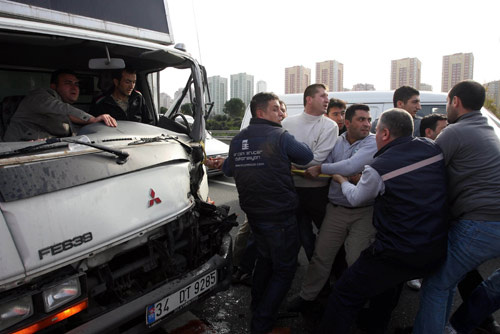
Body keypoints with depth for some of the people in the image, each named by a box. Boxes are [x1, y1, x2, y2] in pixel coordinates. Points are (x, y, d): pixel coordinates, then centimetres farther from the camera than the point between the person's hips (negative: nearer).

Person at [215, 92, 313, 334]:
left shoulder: (237, 140, 4)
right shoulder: (280, 136, -15)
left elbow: (228, 170, 18)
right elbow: (307, 157, -2)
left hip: (253, 213, 7)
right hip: (280, 216, -7)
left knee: (265, 259, 27)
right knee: (284, 269, 9)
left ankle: (256, 309, 39)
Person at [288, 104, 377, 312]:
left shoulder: (373, 143, -9)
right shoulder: (337, 142, 6)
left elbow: (351, 166, -23)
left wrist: (320, 168, -15)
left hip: (364, 212, -3)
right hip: (336, 208, 4)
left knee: (356, 261, -1)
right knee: (321, 256, 9)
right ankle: (307, 295, 28)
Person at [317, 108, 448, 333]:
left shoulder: (378, 169, -15)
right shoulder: (433, 149, -1)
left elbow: (355, 199, 4)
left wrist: (341, 180, 24)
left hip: (400, 254, -7)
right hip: (438, 250, 8)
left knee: (344, 297, 6)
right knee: (388, 283, 34)